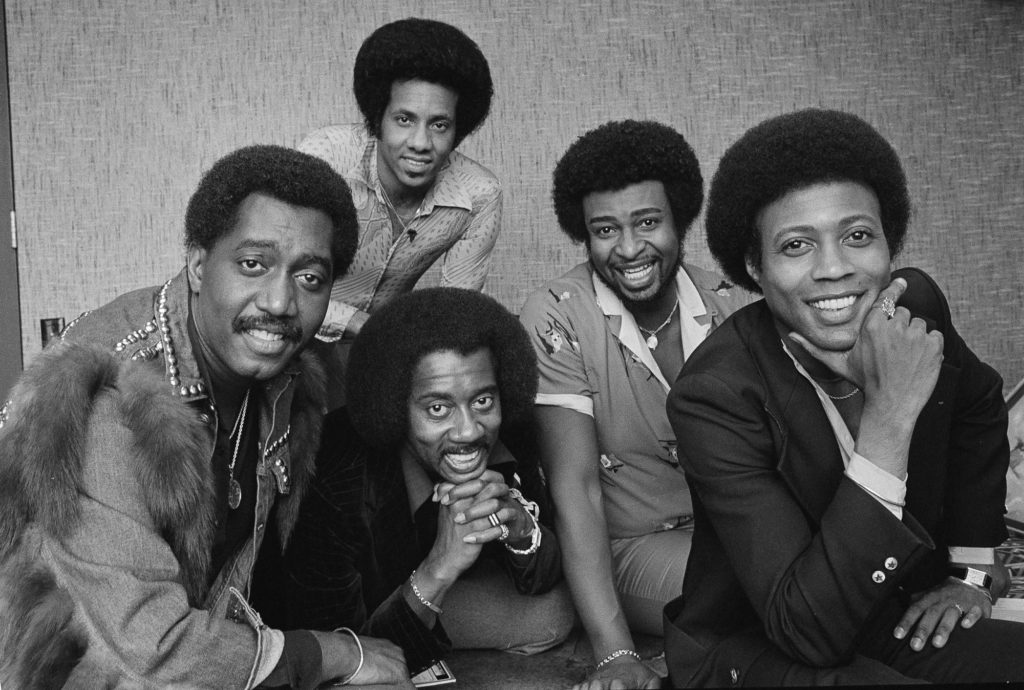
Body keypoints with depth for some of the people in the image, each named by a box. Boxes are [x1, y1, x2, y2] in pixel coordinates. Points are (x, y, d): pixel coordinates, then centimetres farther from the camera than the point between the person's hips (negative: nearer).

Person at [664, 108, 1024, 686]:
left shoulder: (917, 304, -8)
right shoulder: (714, 395, -26)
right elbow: (810, 630, -30)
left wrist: (971, 566, 11)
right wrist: (890, 416, -35)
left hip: (901, 622, 5)